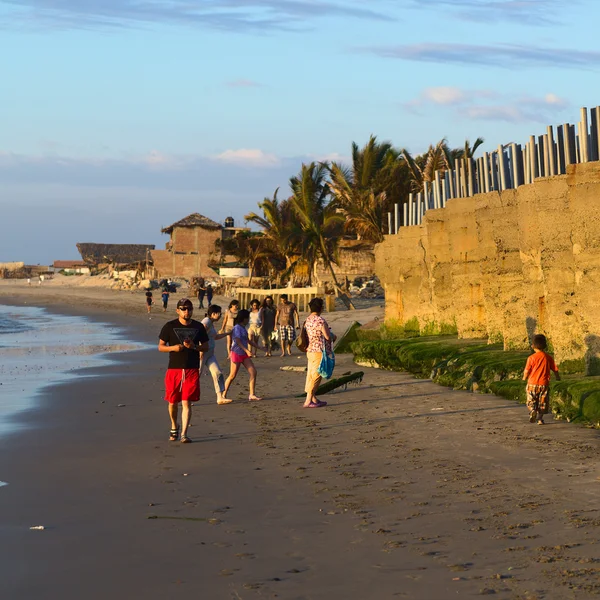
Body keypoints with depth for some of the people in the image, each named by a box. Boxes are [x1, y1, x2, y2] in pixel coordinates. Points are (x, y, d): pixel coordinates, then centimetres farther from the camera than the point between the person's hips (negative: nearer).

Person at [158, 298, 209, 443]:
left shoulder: (198, 327, 7)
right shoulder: (169, 326, 2)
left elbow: (206, 347, 12)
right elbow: (160, 346, 5)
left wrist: (194, 346, -9)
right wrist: (173, 348, -15)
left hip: (192, 370, 0)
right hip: (174, 369, 0)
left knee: (186, 402, -7)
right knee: (173, 402, 9)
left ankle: (184, 434, -7)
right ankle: (174, 427, 34)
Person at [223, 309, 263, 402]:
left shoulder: (243, 328, 14)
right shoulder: (237, 328, -14)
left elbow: (247, 340, 23)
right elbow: (238, 341, -23)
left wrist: (259, 347, 24)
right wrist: (247, 350, -33)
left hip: (244, 354, 9)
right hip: (237, 353, -9)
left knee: (253, 372, -2)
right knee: (232, 376, -2)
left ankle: (252, 395, 0)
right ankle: (224, 395, 12)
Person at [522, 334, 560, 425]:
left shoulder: (532, 358, -9)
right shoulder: (548, 357, 0)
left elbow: (527, 371, -6)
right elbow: (555, 369, 8)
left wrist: (524, 378, 16)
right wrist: (557, 377, 29)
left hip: (532, 383, -2)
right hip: (544, 383, 2)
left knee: (531, 402, 8)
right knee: (542, 403, 13)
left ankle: (532, 410, -20)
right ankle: (540, 419, 8)